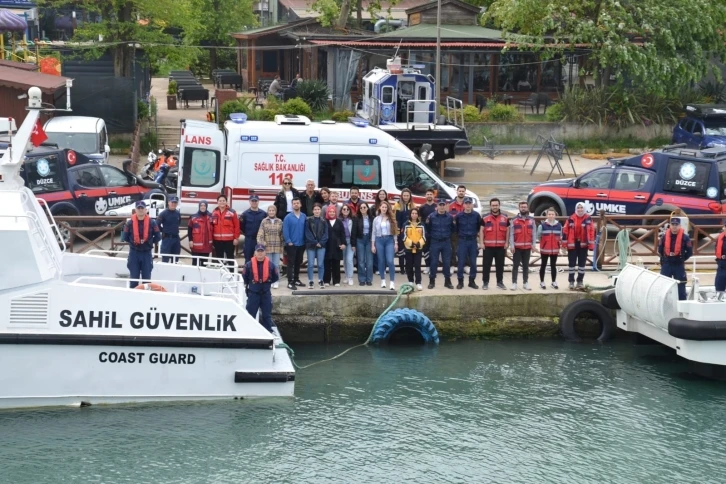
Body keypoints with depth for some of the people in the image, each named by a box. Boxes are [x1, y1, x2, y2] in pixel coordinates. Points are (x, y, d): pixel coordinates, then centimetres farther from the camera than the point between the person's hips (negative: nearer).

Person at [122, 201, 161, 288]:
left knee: (146, 278, 6)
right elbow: (124, 237, 2)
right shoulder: (130, 223, -4)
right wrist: (132, 242, -1)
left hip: (147, 253, 0)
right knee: (134, 278, 5)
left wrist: (150, 242, -1)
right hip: (134, 253, 0)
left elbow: (158, 236, 2)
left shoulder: (152, 223, -4)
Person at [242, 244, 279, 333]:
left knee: (267, 314, 8)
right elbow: (244, 277, 3)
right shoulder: (249, 264, -10)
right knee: (250, 314, 4)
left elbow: (276, 277, 6)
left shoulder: (270, 265, -6)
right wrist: (249, 284, 7)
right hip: (253, 293, -1)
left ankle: (268, 332, 16)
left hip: (266, 293, 1)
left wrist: (267, 282, 2)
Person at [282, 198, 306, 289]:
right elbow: (285, 231, -9)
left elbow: (306, 229, 7)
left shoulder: (304, 217, 3)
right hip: (292, 244, -4)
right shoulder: (288, 217, -8)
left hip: (301, 244, 4)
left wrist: (305, 241, 3)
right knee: (291, 263, -3)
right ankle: (290, 282, -3)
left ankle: (296, 279, 25)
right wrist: (288, 241, -13)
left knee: (298, 263, 14)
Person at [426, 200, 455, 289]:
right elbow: (428, 229, 5)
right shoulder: (431, 216, -2)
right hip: (435, 242, -1)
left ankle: (447, 281, 12)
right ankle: (432, 281, 9)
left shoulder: (450, 217, 2)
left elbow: (452, 229, 7)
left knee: (447, 262, 3)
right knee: (434, 262, 1)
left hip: (446, 242, 1)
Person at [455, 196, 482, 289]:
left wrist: (480, 242, 4)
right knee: (461, 262, -1)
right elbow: (455, 229, 6)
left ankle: (472, 281, 14)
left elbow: (479, 229, 7)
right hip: (462, 241, -1)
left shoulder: (476, 215, 2)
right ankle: (460, 281, 7)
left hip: (473, 241, 1)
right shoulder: (459, 216, -1)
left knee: (473, 262, 4)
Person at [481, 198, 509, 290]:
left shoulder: (505, 218, 6)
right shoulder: (485, 218, 2)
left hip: (501, 246, 1)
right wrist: (481, 243, -5)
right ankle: (485, 282, 7)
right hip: (488, 246, -1)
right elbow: (482, 231, 3)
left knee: (500, 265, 8)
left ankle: (500, 282, 17)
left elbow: (507, 231, 9)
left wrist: (507, 243, 1)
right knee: (486, 265, 0)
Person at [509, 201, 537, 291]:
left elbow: (534, 233, 3)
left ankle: (526, 283, 14)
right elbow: (511, 234, -4)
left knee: (526, 265, 9)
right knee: (516, 265, -1)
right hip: (517, 247, -2)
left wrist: (534, 245, -4)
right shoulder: (514, 220, -1)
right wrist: (512, 245, -11)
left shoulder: (531, 220, 5)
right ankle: (514, 283, 1)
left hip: (527, 247, 2)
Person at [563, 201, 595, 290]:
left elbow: (592, 232, -1)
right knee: (572, 263, 3)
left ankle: (580, 281, 17)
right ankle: (571, 281, 10)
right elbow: (565, 231, 0)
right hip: (572, 244, -1)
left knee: (582, 263, 8)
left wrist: (591, 244, -5)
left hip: (583, 244, 1)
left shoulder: (588, 219, 0)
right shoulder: (571, 219, -1)